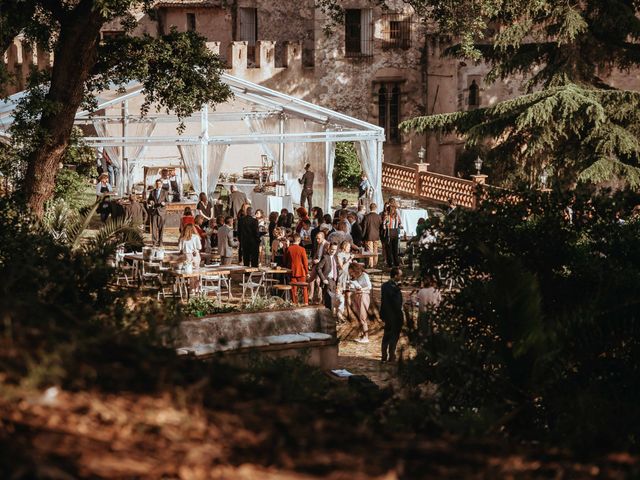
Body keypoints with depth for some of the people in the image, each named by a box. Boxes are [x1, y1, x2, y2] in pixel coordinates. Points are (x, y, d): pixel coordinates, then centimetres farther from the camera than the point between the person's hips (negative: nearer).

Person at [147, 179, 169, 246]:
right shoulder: (152, 192, 13)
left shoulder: (165, 192, 7)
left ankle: (160, 242, 6)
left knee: (161, 227, -1)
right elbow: (148, 201, 16)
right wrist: (150, 202, -8)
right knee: (154, 226, -5)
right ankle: (154, 242, -5)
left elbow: (167, 202, 3)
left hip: (161, 211, -1)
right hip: (153, 211, 1)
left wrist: (164, 203, -19)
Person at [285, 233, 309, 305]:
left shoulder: (288, 249, -4)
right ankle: (306, 302, 5)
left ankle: (295, 303, 10)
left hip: (292, 271, 2)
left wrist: (288, 267, 21)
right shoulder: (302, 249, -12)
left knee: (293, 288, 9)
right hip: (301, 271, -2)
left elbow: (285, 260, 6)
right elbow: (305, 261, -9)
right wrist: (307, 271, 2)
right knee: (304, 287, 8)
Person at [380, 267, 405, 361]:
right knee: (394, 337, 4)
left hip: (386, 315, 8)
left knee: (386, 336, 16)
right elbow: (397, 304, -22)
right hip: (395, 316, -8)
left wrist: (383, 315, 15)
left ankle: (384, 357, 22)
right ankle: (391, 357, 8)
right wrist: (401, 316, -13)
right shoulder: (395, 288, -23)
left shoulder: (384, 285, 3)